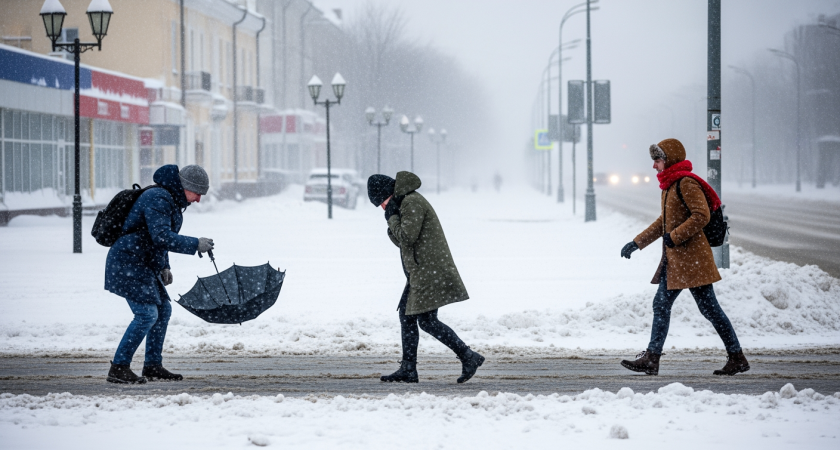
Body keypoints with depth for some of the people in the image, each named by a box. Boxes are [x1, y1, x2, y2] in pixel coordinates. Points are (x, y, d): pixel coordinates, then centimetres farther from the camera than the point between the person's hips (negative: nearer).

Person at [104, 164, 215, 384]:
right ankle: (118, 368, -11)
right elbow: (161, 237, -29)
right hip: (127, 264, -11)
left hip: (144, 265, 11)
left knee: (163, 310, 12)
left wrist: (163, 267, 19)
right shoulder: (158, 199, -19)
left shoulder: (172, 201, 14)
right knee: (146, 314, -15)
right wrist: (195, 244, -26)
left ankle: (152, 366, 20)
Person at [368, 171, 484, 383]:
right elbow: (400, 240, 18)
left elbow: (407, 237, -21)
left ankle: (468, 357, -8)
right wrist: (393, 219, 2)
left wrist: (392, 218, -7)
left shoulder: (412, 203, -15)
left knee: (427, 321, -10)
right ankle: (408, 369, 13)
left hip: (430, 272, -11)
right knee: (406, 316, 11)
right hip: (419, 273, 11)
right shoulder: (405, 202, 18)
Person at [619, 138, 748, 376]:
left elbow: (701, 216, -22)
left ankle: (737, 358, 2)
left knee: (709, 307, -5)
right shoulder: (670, 185, 16)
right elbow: (663, 222, 25)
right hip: (674, 259, 10)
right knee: (661, 305, 8)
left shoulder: (686, 183, -14)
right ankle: (651, 358, 10)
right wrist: (637, 243, 24)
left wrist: (674, 237, -22)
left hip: (692, 258, -10)